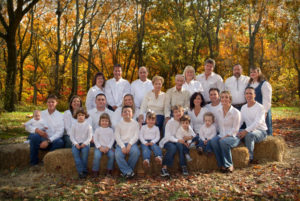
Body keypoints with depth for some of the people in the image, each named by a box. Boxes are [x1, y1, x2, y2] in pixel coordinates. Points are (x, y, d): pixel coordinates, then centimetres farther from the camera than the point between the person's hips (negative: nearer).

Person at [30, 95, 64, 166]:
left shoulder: (60, 116, 3)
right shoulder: (41, 114, 10)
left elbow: (60, 132, -6)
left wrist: (48, 141, -20)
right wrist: (37, 130, -17)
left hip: (53, 141, -1)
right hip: (42, 139, 2)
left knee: (60, 142, -34)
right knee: (34, 136, -31)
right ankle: (33, 164, -19)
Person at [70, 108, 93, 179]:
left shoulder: (88, 125, 4)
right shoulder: (74, 125, 8)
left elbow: (90, 136, 1)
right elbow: (71, 136, 5)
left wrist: (84, 143, -13)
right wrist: (76, 143, -10)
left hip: (85, 143, -1)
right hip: (76, 143, 1)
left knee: (85, 151, -32)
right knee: (74, 151, -29)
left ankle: (84, 170, -25)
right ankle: (80, 171, -31)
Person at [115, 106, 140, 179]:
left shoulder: (135, 123, 12)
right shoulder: (119, 124, 11)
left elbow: (136, 136, 3)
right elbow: (117, 136, 2)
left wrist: (129, 144, -14)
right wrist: (122, 146, -13)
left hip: (132, 143, 0)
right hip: (121, 144, 0)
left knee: (136, 152, -33)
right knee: (118, 155, -31)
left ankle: (125, 171, -17)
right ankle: (129, 171, -22)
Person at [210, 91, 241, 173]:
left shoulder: (236, 112, -6)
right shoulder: (218, 112, 10)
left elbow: (235, 129, -10)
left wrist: (225, 136, -20)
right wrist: (221, 136, -4)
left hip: (233, 137, -4)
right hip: (222, 136, 4)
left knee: (223, 141, -35)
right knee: (214, 140, -28)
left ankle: (229, 165, -18)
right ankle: (221, 165, -21)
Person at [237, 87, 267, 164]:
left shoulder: (260, 107, -11)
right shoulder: (243, 108, 11)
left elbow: (257, 123, -23)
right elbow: (240, 121, 6)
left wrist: (246, 131, -34)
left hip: (261, 131, -6)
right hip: (249, 131, 6)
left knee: (249, 135, -37)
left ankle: (249, 157, -27)